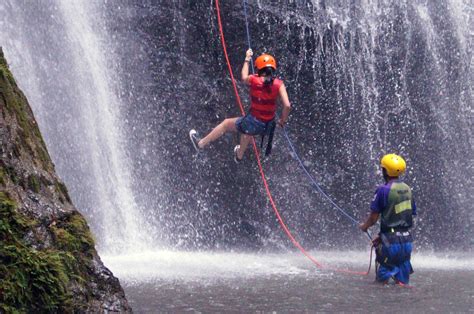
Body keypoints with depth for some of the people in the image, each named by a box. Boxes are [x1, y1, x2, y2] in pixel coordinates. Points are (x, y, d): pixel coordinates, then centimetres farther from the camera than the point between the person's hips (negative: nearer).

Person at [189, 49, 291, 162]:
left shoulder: (253, 80, -12)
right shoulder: (278, 84, -12)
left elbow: (244, 77, 13)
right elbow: (287, 105, -20)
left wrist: (247, 60, 28)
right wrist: (283, 120, -1)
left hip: (252, 122, -3)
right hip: (267, 126, 3)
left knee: (226, 124, 24)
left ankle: (201, 144, 40)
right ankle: (239, 156, 66)